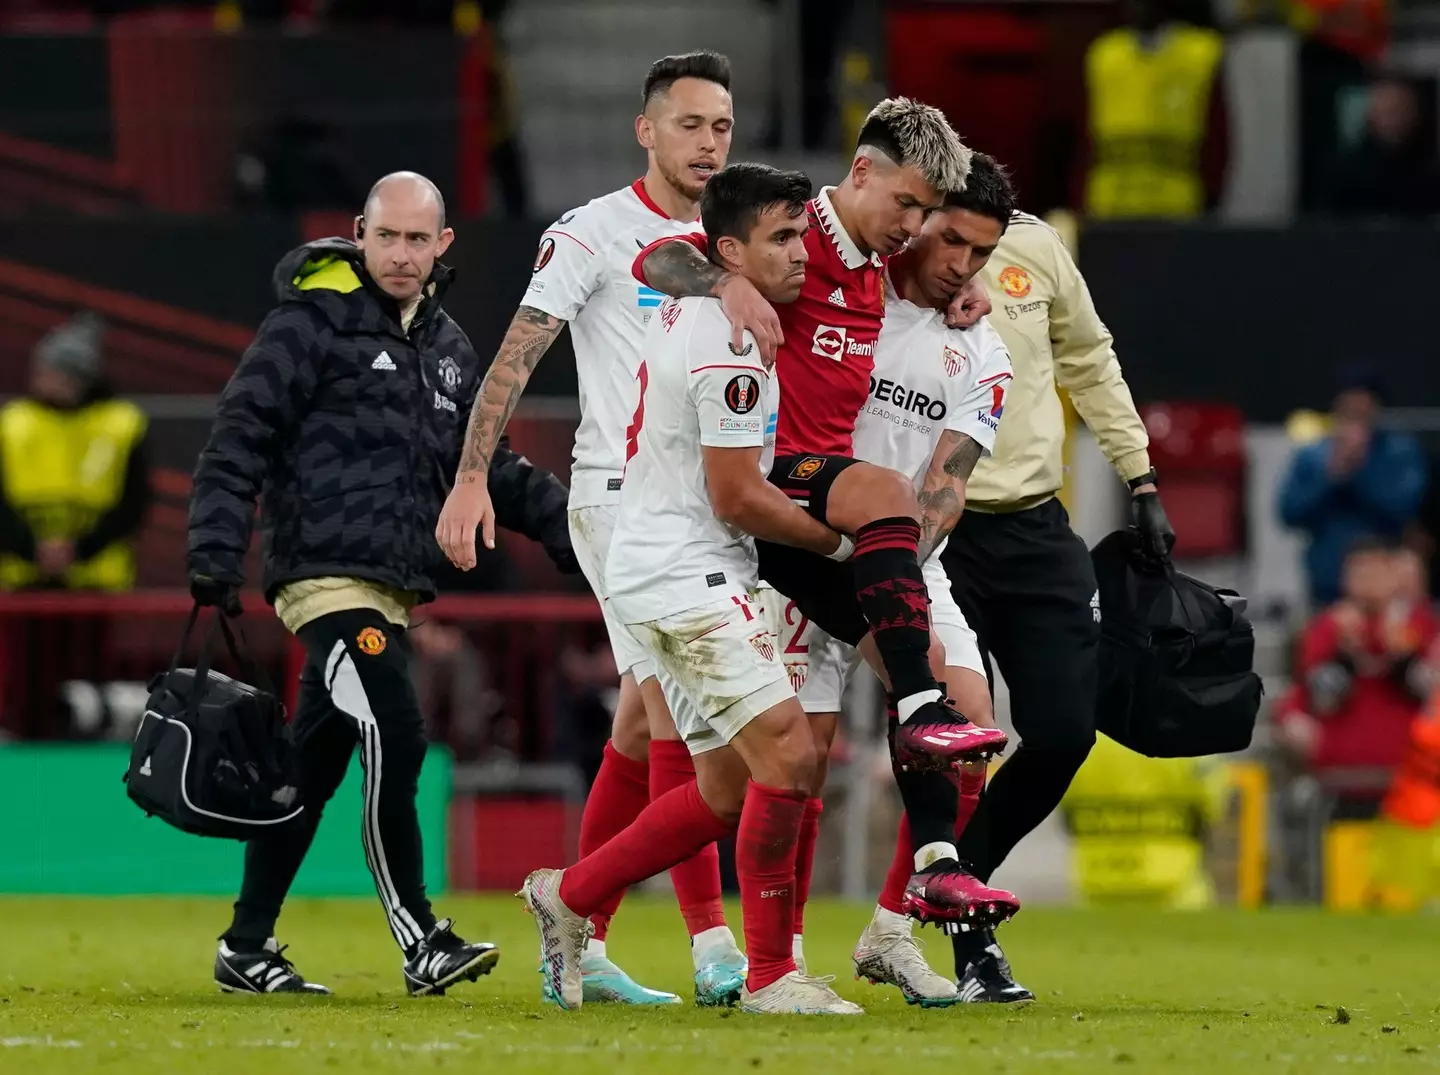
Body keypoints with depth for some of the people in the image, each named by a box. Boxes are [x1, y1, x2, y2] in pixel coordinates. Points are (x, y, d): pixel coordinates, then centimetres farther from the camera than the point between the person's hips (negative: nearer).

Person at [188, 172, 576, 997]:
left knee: (314, 766, 11)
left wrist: (560, 519, 12)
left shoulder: (448, 347, 17)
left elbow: (484, 463, 24)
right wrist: (217, 553, -16)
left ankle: (248, 947, 18)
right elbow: (240, 438, -8)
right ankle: (421, 943, -18)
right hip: (329, 580, -8)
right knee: (394, 738, -18)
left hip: (393, 594, 8)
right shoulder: (315, 322, -5)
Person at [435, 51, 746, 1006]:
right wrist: (472, 478, -14)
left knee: (641, 726, 7)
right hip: (619, 492, -7)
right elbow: (517, 356, -8)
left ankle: (581, 945, 13)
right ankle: (713, 951, -19)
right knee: (680, 710, -15)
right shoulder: (595, 232, -6)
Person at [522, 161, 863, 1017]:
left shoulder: (689, 306, 9)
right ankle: (770, 975, -10)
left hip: (672, 576, 10)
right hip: (689, 574, -10)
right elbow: (737, 499, -17)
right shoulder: (730, 347, -18)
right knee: (788, 755, -15)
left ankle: (569, 897, 23)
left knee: (728, 792, 14)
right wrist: (838, 540, -3)